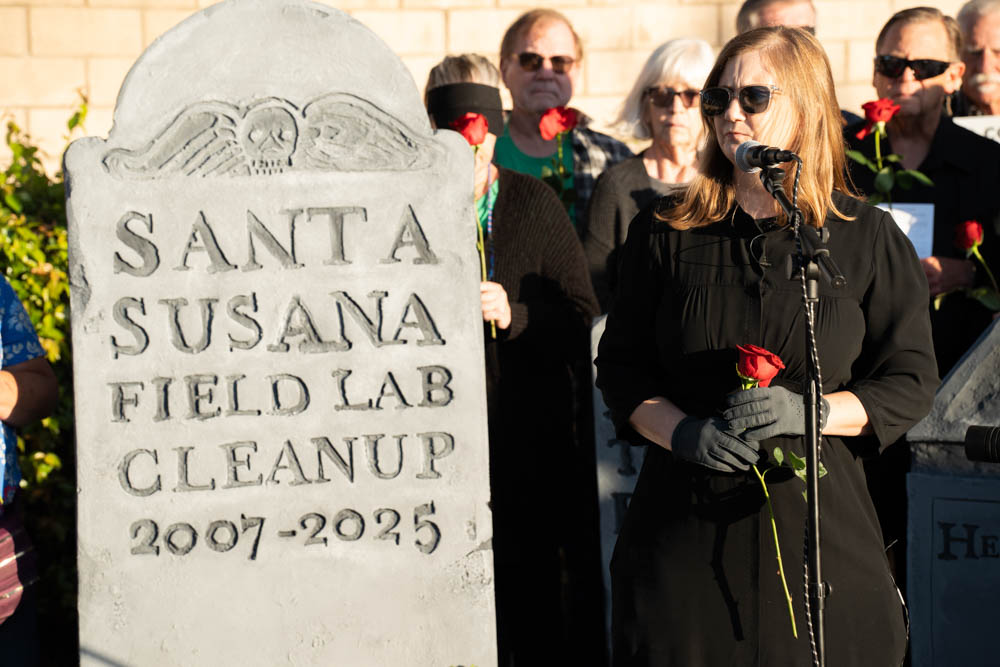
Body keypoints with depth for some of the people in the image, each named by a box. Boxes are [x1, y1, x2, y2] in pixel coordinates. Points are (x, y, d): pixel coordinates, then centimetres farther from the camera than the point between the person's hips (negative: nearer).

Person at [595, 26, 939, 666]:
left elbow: (911, 380, 3)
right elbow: (620, 368, 8)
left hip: (818, 514, -1)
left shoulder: (870, 239, 3)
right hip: (686, 516, 1)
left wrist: (811, 411, -14)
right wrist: (685, 433, -11)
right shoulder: (664, 233, 7)